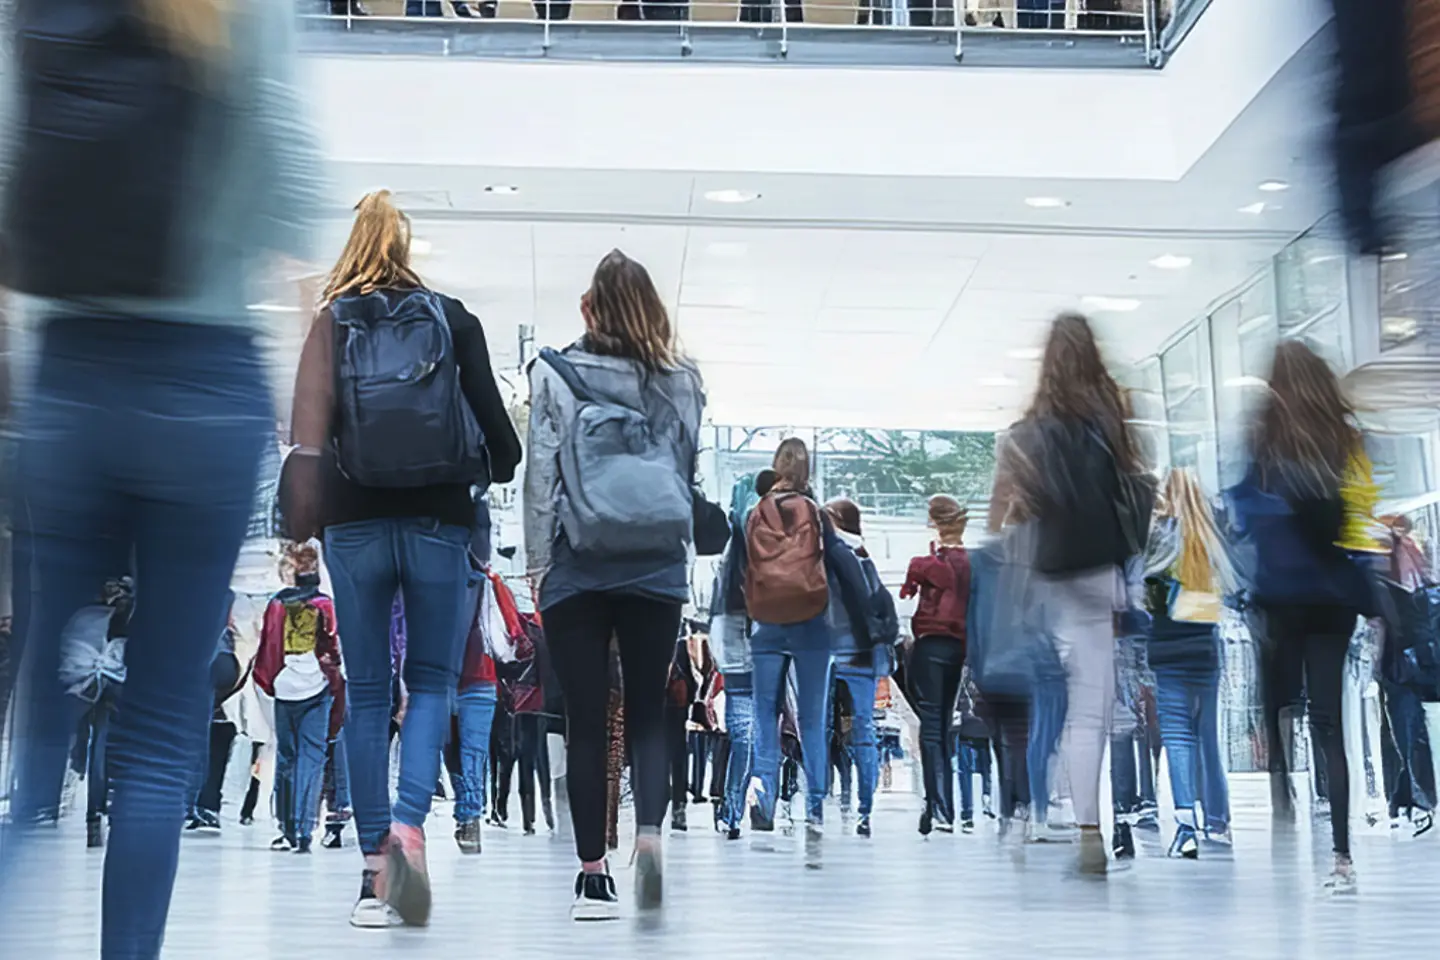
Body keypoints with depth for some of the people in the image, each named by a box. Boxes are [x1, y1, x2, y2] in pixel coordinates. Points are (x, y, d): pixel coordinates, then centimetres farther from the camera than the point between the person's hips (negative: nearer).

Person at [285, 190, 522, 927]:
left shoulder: (332, 323, 6)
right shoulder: (453, 319, 6)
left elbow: (309, 421, -4)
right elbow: (491, 412, 3)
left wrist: (304, 518, -1)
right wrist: (504, 471, 21)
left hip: (355, 525, 1)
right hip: (439, 523, 0)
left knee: (366, 692, 8)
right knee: (431, 681, 8)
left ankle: (376, 871, 9)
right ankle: (408, 825, -15)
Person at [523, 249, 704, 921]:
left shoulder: (554, 374, 0)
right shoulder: (681, 380, 6)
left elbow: (541, 470, 0)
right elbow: (690, 471, 9)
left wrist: (538, 563, 6)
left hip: (577, 570, -1)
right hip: (657, 569, 1)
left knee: (585, 722, 4)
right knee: (648, 715, 9)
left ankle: (593, 874, 6)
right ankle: (650, 832, -14)